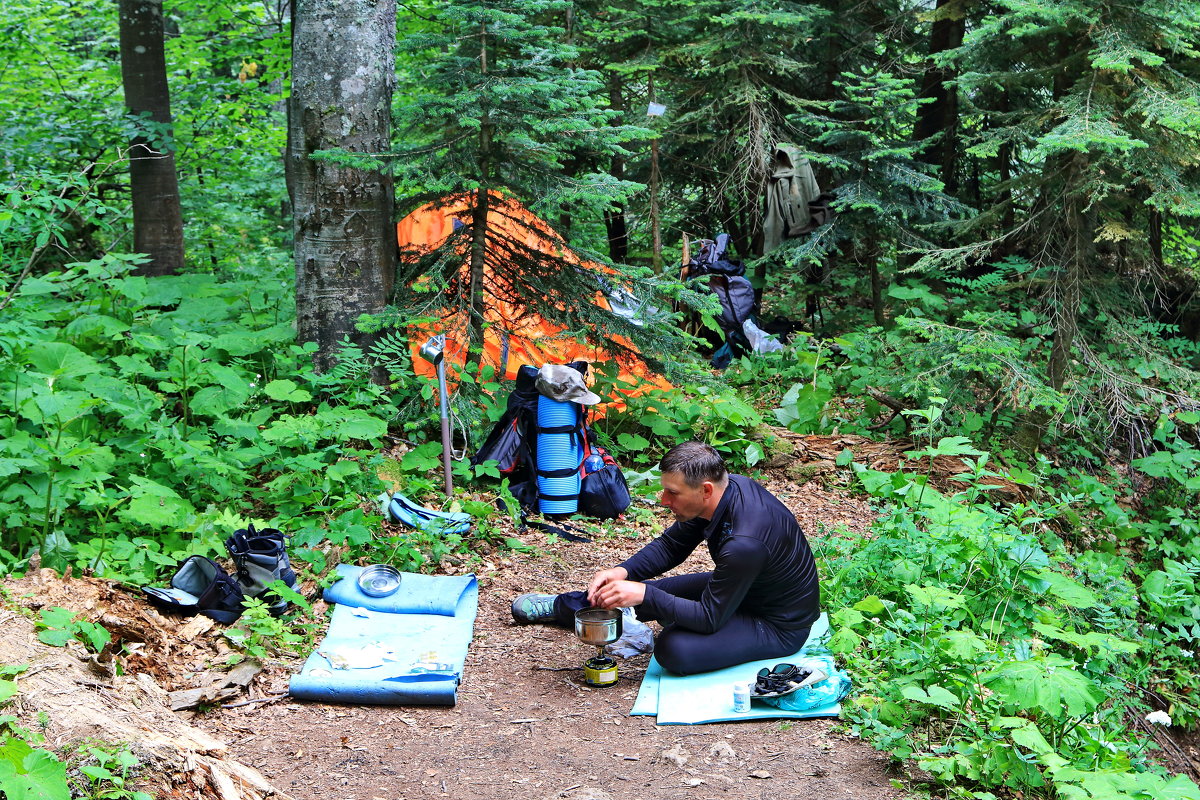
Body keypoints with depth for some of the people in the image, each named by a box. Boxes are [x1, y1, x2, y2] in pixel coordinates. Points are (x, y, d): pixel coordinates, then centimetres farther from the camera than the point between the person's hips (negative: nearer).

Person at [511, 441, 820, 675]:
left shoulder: (744, 543, -39)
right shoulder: (728, 487, -12)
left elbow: (710, 618, -30)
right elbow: (671, 546, 1)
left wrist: (644, 594, -31)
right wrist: (623, 571, -15)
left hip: (780, 626, -8)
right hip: (737, 589, 9)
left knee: (675, 650, -30)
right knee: (641, 591, 11)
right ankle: (559, 607, 33)